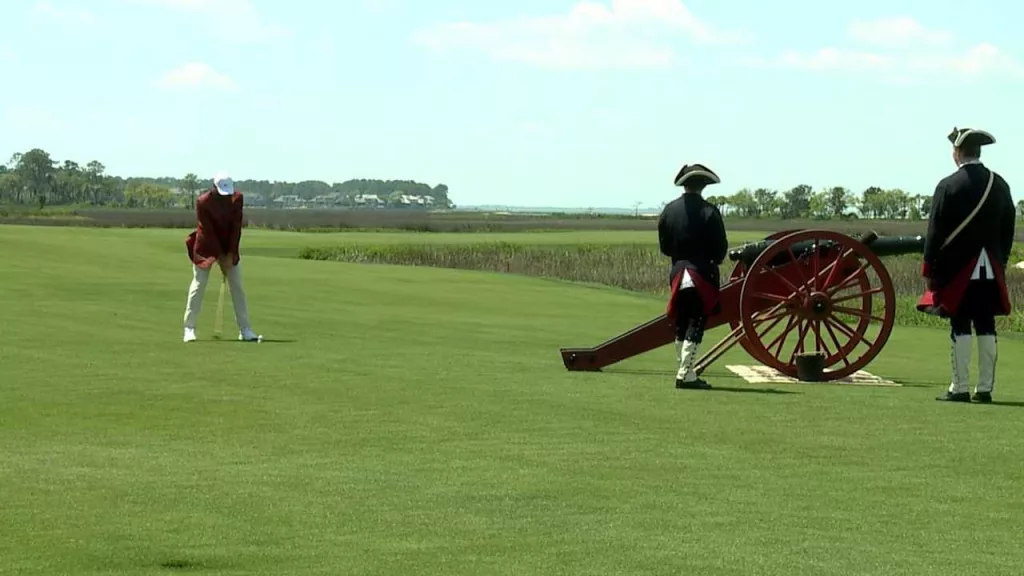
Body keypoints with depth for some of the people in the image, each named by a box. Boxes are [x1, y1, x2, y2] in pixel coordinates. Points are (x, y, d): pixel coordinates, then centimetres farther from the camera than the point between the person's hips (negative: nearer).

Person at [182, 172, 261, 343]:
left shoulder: (237, 198, -11)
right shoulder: (203, 202, -20)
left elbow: (236, 226, -10)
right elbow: (207, 231, -19)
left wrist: (231, 254, -14)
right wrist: (220, 256, -19)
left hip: (229, 246, 3)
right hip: (206, 247, -3)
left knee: (237, 285, 0)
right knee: (198, 285, -5)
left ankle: (245, 330, 2)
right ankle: (189, 328, -1)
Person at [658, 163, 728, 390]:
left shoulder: (669, 210, 3)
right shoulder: (709, 212, -11)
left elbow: (664, 246, 8)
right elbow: (720, 247, -9)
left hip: (678, 273, 5)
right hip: (702, 275, -5)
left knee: (681, 326, 15)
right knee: (696, 325, -4)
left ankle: (685, 372, 20)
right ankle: (686, 375, -10)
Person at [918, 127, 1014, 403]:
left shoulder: (949, 186, -9)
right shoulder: (1000, 186, 6)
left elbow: (935, 232, -9)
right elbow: (1008, 230, 11)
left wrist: (929, 269, -2)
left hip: (957, 269, -4)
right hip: (990, 271, 4)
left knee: (961, 327, -3)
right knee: (986, 327, 6)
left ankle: (960, 388, -3)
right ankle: (985, 388, 7)